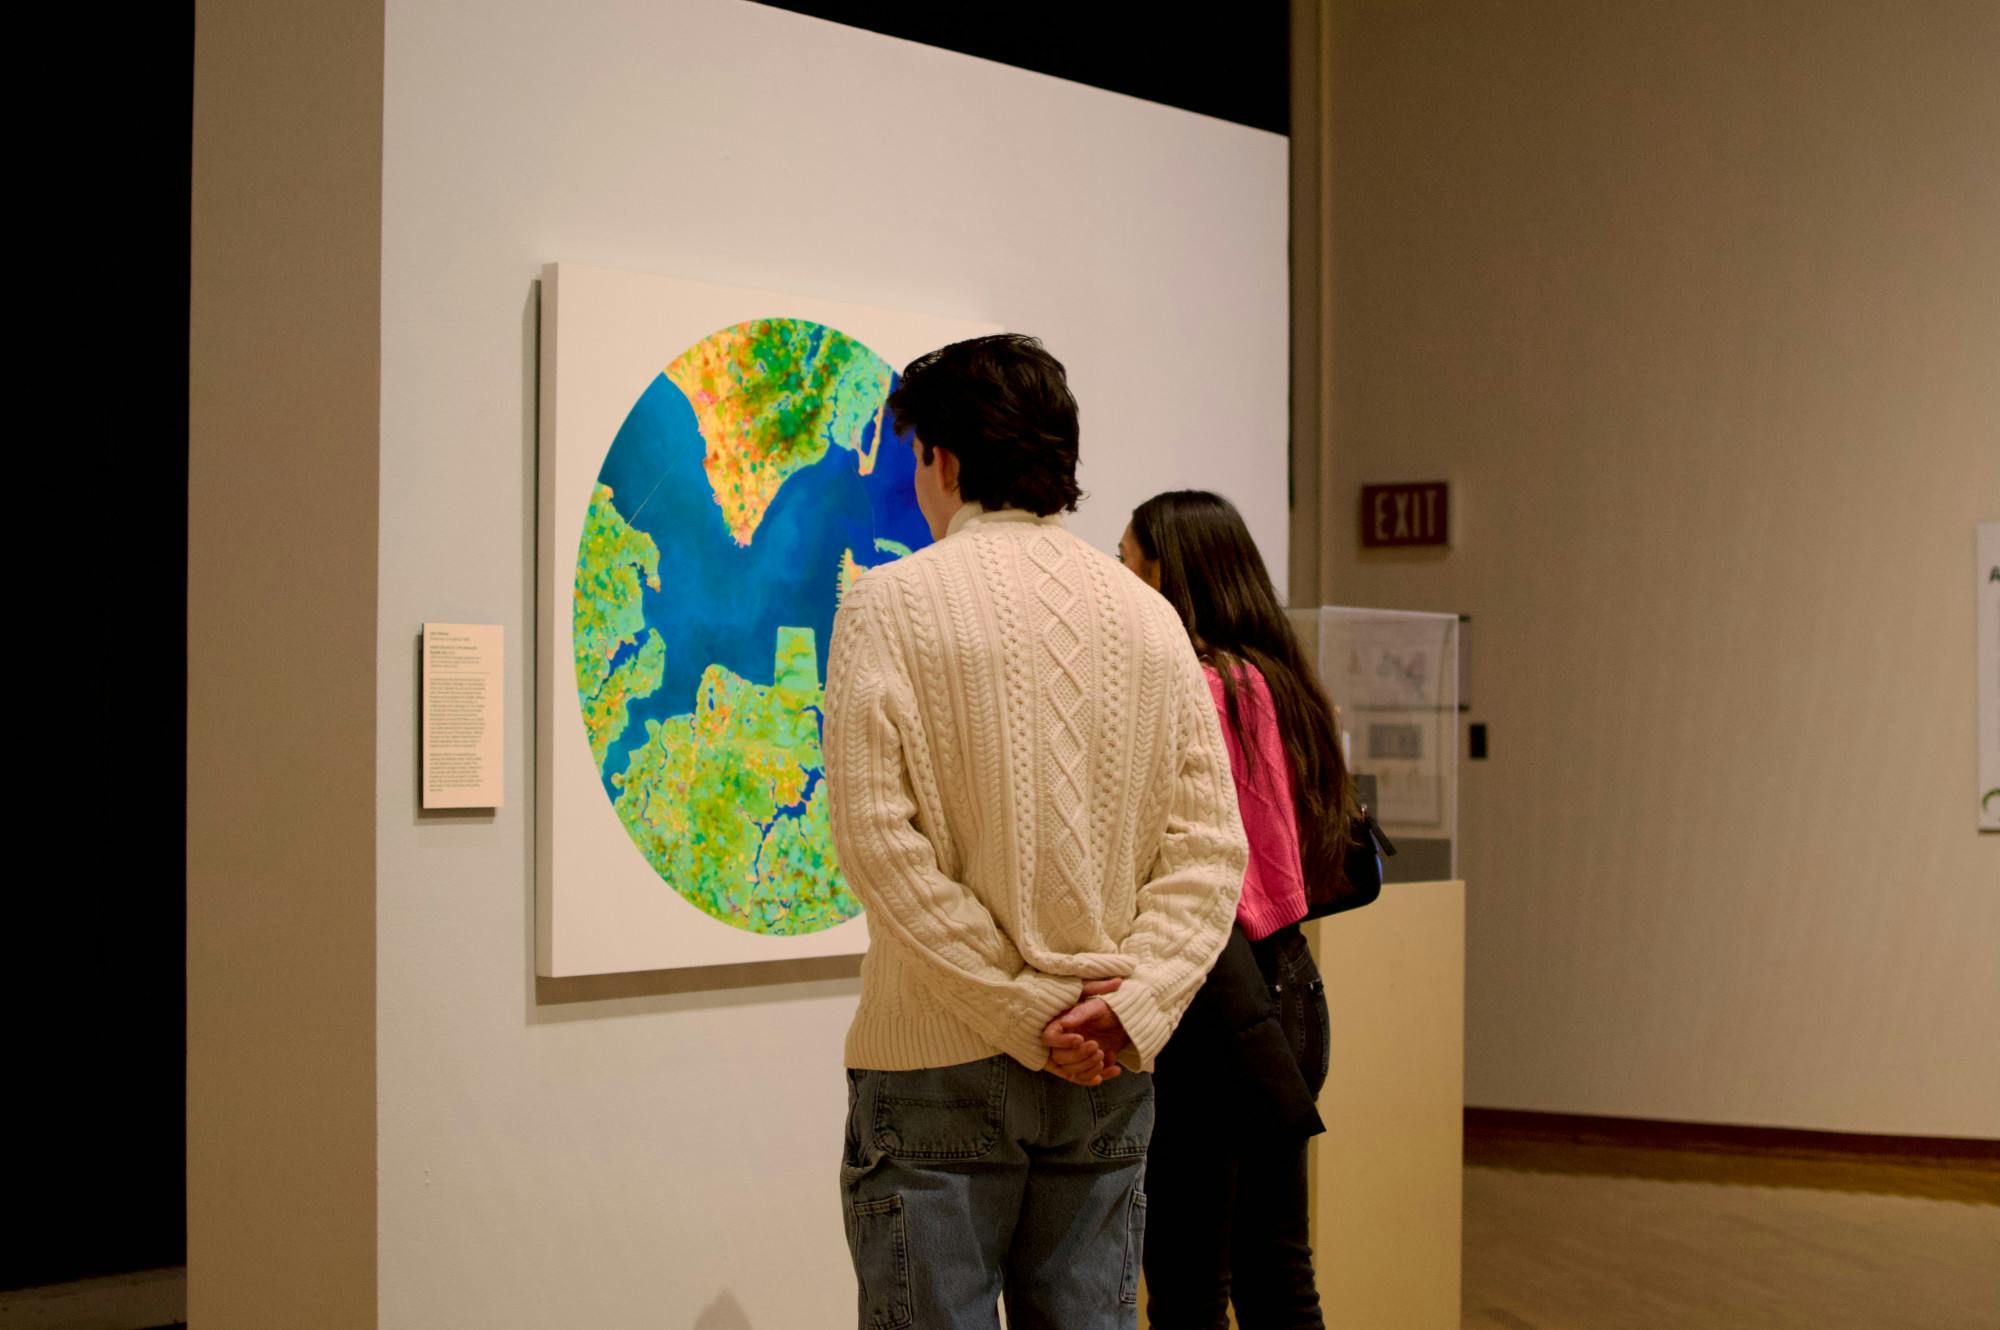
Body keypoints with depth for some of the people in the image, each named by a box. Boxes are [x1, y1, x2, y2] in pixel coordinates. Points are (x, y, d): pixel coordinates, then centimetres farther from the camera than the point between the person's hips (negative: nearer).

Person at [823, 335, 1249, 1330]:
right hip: (1109, 1076, 5)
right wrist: (1131, 1008, -6)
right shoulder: (1151, 617, 8)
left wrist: (1027, 1013, -12)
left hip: (940, 1064, -4)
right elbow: (1210, 848, 1)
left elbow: (878, 838, -14)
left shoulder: (892, 603, -5)